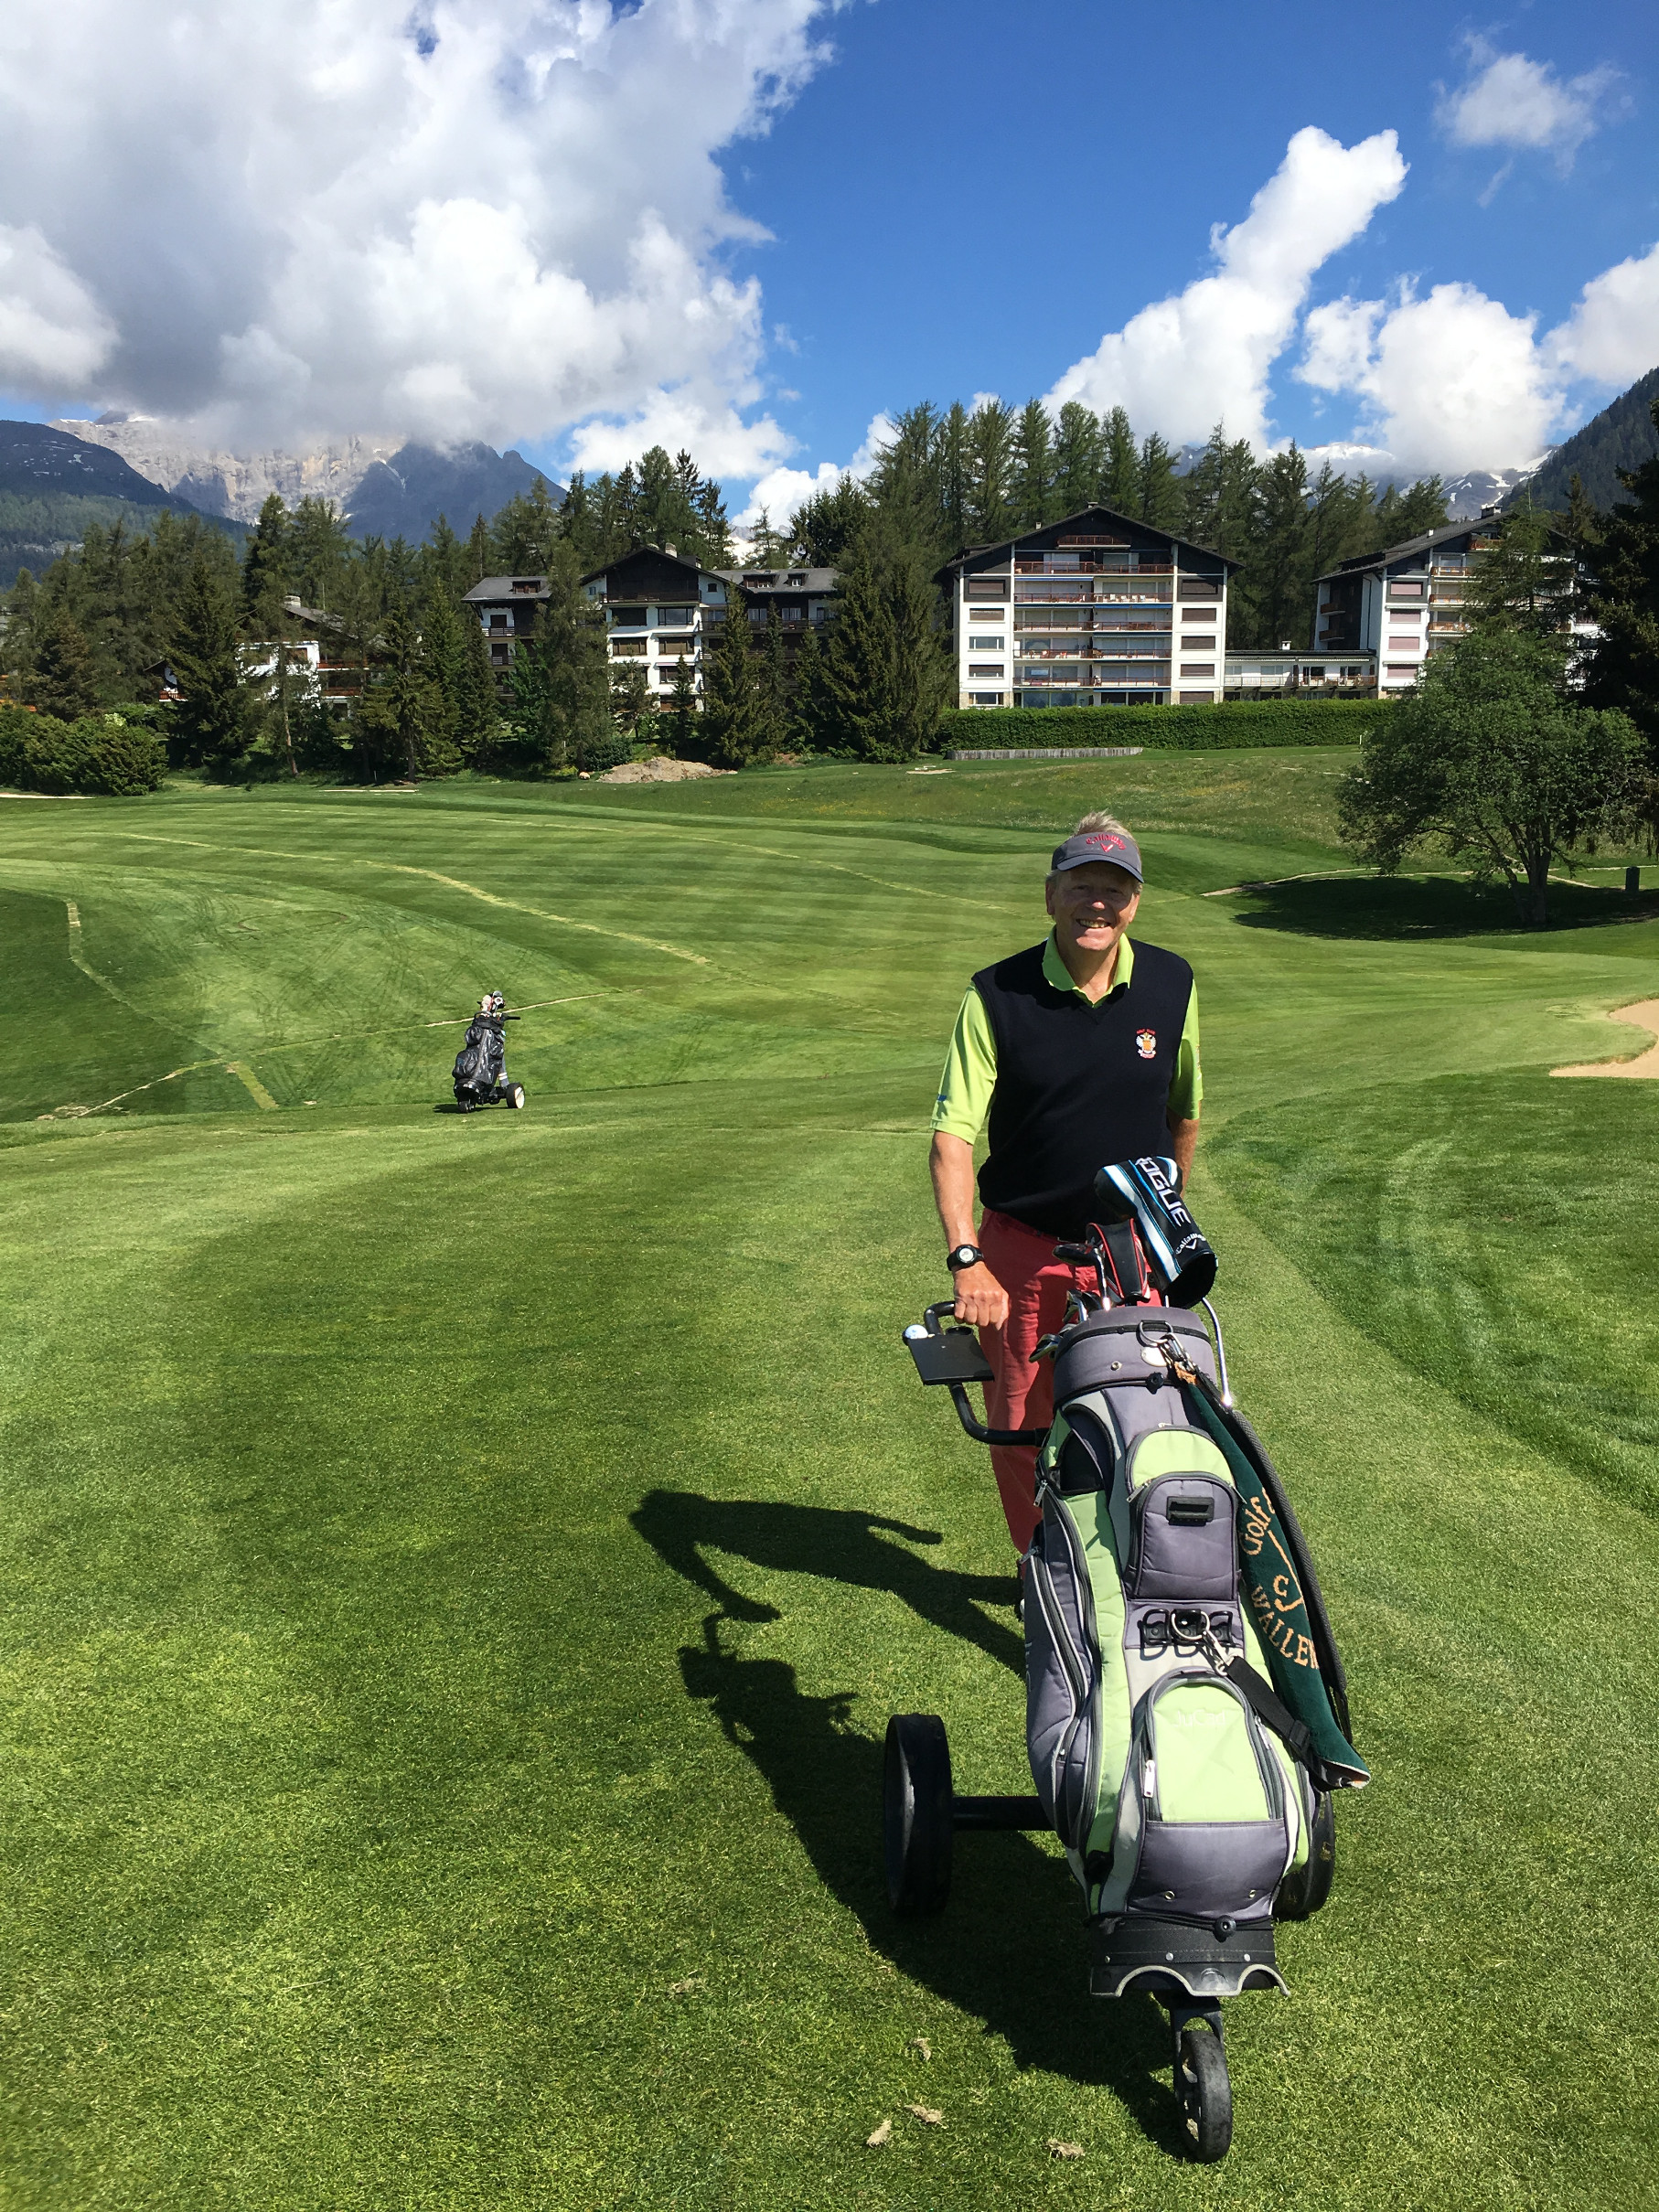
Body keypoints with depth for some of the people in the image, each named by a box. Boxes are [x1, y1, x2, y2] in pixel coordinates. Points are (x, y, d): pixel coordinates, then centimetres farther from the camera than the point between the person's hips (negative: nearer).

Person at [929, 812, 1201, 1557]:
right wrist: (965, 1259, -25)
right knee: (1023, 1426, 10)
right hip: (1023, 1250, -1)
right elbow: (952, 1135, -15)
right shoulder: (997, 994, -11)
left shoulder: (1172, 985, -3)